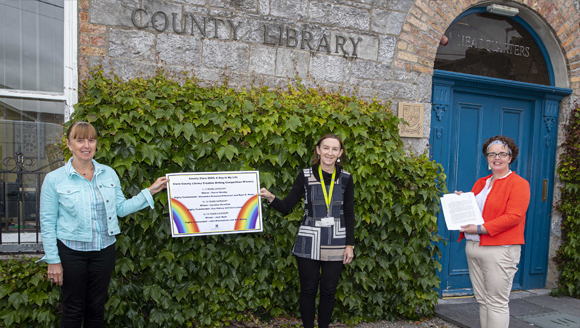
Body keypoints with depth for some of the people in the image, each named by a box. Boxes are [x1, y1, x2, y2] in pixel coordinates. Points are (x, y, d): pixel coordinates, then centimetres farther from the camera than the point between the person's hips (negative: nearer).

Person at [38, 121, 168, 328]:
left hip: (104, 250, 3)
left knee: (96, 307, 15)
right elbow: (47, 222, -6)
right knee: (73, 310, 11)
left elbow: (121, 208, 4)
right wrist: (53, 261, -7)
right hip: (71, 252, -3)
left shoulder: (109, 174, 2)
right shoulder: (54, 179, -7)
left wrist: (150, 191, -2)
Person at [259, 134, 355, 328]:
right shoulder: (305, 176, -3)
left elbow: (349, 214, 4)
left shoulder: (345, 179, 0)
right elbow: (287, 207, -4)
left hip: (335, 244, 1)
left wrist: (350, 245, 1)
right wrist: (270, 198, -23)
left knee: (328, 291, 10)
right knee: (308, 290, 9)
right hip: (308, 243, -1)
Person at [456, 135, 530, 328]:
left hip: (499, 250, -7)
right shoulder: (480, 183, 18)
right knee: (482, 300, 13)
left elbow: (514, 216, -15)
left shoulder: (519, 184, -4)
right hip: (473, 247, 7)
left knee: (497, 303, 0)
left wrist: (481, 229, -20)